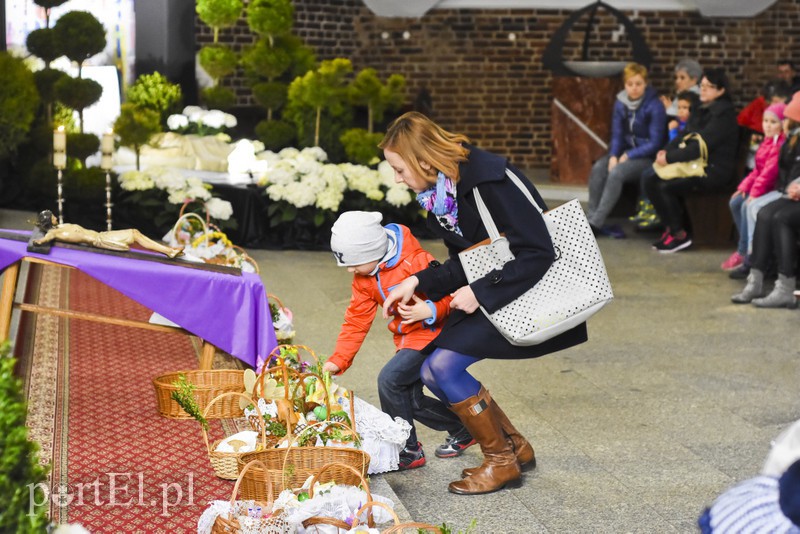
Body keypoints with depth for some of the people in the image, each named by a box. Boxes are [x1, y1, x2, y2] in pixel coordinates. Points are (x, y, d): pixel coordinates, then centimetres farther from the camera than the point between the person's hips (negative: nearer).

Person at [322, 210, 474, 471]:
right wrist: (338, 360, -2)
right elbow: (356, 319, 4)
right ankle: (462, 430, 29)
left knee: (389, 379, -21)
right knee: (411, 401, 7)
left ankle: (408, 451, -7)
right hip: (407, 338, 9)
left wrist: (430, 310, -38)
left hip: (432, 333, -9)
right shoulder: (364, 278, 1)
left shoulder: (417, 262, -24)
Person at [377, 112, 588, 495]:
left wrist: (480, 292, -24)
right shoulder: (437, 193, 2)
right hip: (488, 290, 9)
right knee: (431, 372, 3)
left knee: (444, 365, -17)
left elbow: (539, 254, -25)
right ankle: (515, 447, 17)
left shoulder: (488, 180, -24)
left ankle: (501, 460, 1)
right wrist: (418, 282, -3)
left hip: (528, 294, -9)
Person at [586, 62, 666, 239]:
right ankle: (591, 217, -22)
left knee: (616, 172, -31)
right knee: (598, 168, -23)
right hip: (625, 152, 6)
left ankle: (596, 223, -30)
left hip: (647, 156, -6)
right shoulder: (620, 103, 4)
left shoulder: (655, 106, -13)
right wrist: (613, 155, -12)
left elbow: (655, 143, -13)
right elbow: (617, 135, 7)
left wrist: (628, 156, -15)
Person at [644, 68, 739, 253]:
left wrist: (670, 158, -21)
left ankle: (679, 235, -9)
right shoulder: (703, 109, 14)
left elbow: (701, 146, -22)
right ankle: (670, 227, 0)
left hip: (714, 171, -9)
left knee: (665, 186, -26)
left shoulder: (723, 113, -14)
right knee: (649, 177, -7)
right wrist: (666, 150, -2)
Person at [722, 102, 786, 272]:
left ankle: (744, 252, -14)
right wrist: (744, 186, 3)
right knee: (735, 202, 2)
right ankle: (747, 244, 6)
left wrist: (755, 192, -26)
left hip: (774, 189, -10)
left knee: (747, 206, -25)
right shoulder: (767, 141, 12)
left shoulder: (782, 144, -20)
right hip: (761, 187, 10)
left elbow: (770, 171, -25)